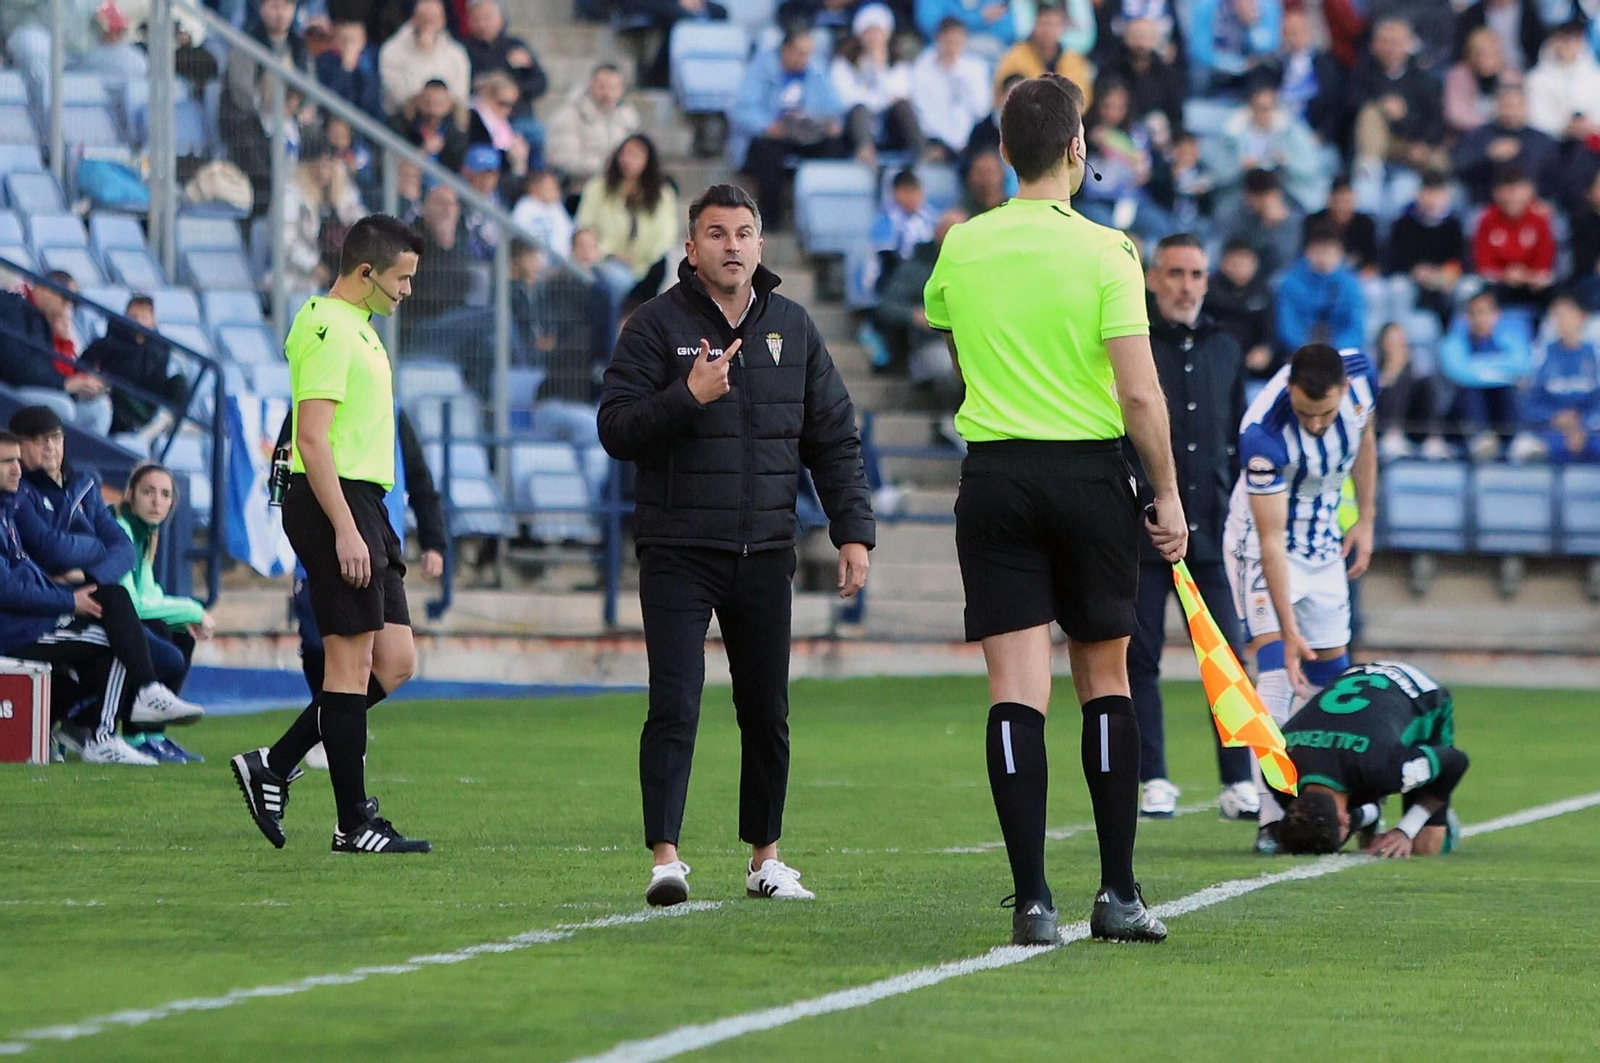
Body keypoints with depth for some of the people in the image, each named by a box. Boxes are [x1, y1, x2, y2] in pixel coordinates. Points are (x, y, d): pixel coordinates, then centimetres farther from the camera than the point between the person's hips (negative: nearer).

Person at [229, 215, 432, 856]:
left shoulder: (356, 327, 19)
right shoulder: (328, 329, -13)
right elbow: (312, 440, -19)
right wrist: (345, 529, -23)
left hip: (361, 506, 10)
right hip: (334, 503, -10)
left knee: (393, 664, 8)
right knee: (352, 661, -7)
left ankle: (273, 767, 13)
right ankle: (354, 823, -3)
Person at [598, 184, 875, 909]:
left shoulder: (793, 328, 10)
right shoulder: (657, 325, -2)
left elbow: (834, 439, 13)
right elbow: (616, 430, -8)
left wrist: (853, 531, 5)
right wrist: (687, 397, -22)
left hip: (765, 552, 4)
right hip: (678, 551, -4)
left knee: (767, 712, 9)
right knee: (674, 707, -11)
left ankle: (765, 859, 20)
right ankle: (665, 859, -13)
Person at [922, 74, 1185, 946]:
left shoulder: (960, 247, 3)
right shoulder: (1104, 251, -8)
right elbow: (1139, 392, -12)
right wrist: (1167, 495, -4)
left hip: (993, 478, 2)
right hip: (1090, 473, -2)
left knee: (1016, 689, -2)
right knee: (1105, 681, 10)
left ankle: (1032, 899, -8)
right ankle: (1118, 892, 10)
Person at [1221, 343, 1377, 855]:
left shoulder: (1361, 375, -19)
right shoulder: (1263, 436, -36)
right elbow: (1271, 541, -31)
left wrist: (1366, 520, 4)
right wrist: (1288, 631, -32)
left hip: (1325, 544, 6)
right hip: (1262, 548, -6)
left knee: (1331, 675, 9)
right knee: (1277, 673, -18)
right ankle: (1272, 818, -22)